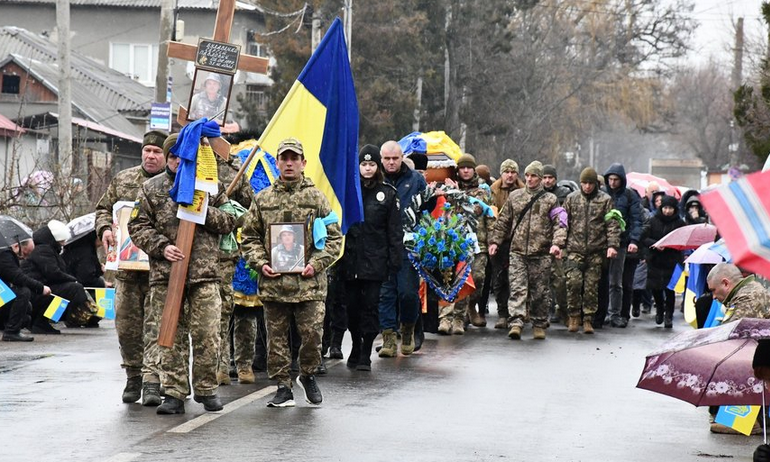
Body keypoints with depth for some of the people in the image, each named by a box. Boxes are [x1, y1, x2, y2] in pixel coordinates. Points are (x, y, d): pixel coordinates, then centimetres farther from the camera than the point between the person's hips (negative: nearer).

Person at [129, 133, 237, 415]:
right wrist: (161, 247, -8)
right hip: (165, 275, 0)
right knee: (170, 337, 1)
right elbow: (138, 226, 6)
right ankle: (174, 393, 5)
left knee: (206, 335, -2)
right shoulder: (151, 189, 10)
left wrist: (203, 212, -8)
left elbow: (229, 222, 9)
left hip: (205, 274, 0)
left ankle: (206, 389, 11)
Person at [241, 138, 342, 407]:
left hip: (309, 283, -2)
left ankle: (307, 375, 21)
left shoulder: (316, 198, 6)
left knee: (312, 333, -5)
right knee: (277, 338, 5)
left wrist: (317, 263, -8)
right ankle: (283, 387, 15)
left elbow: (333, 237, 5)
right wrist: (260, 263, -3)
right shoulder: (262, 199, 10)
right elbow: (250, 237, 13)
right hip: (273, 282, 2)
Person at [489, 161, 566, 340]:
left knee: (540, 291, 5)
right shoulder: (515, 196, 11)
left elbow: (559, 224, 0)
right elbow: (503, 221, 16)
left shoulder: (550, 199, 6)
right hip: (517, 251, 1)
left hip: (541, 253, -1)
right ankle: (516, 322, -18)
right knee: (517, 288, -10)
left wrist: (557, 243, -15)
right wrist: (495, 241, 9)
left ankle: (539, 325, 15)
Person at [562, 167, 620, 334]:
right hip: (575, 248, 1)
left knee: (592, 286, 1)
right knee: (573, 281, -13)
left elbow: (612, 224, 2)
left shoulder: (605, 200, 4)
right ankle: (574, 315, 3)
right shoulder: (572, 198, 9)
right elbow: (564, 222, 12)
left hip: (596, 251, -1)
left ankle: (588, 320, 11)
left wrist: (612, 245, -10)